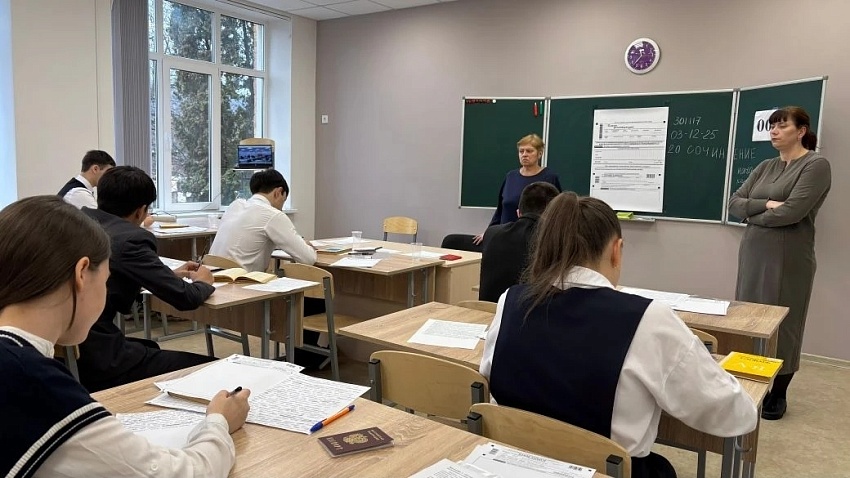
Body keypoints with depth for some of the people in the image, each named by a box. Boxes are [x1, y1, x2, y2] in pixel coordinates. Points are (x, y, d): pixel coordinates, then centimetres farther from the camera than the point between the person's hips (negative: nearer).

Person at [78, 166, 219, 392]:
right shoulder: (131, 238, -16)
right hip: (98, 361, -9)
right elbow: (185, 298, -12)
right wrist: (202, 282, 11)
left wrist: (170, 275, 29)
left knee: (149, 348, 35)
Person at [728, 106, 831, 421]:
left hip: (788, 258, -6)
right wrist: (766, 204, -12)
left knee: (782, 324, 3)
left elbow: (792, 211, -18)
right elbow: (734, 204, 5)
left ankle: (778, 395, 18)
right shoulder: (765, 167, 14)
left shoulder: (816, 165, -6)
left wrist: (753, 215, -3)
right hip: (753, 253, 6)